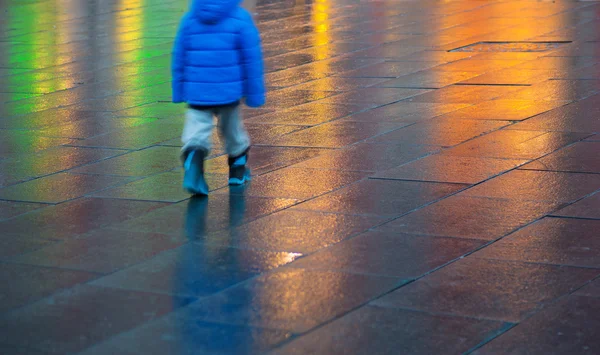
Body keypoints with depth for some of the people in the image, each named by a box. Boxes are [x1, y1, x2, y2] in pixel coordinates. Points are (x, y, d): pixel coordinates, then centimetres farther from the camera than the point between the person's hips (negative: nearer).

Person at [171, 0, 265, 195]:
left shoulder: (189, 18, 1)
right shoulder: (241, 18, -6)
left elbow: (179, 57, 6)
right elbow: (252, 59, -6)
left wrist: (179, 92, 14)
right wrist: (255, 94, 0)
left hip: (196, 92, 1)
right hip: (229, 91, 0)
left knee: (197, 131, -1)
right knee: (232, 128, 19)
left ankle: (193, 157, -31)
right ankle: (238, 169, 36)